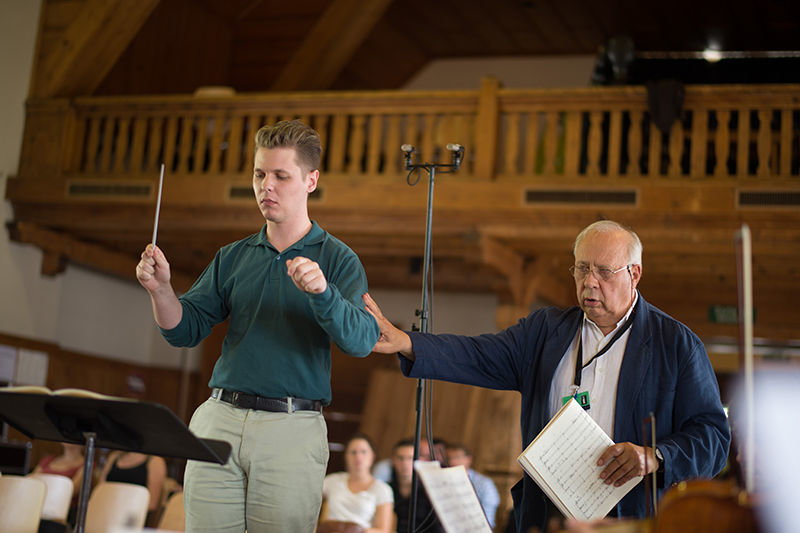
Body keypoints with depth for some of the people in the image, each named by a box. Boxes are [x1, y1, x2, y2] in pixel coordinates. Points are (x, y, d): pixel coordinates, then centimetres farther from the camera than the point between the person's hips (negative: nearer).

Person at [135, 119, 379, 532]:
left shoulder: (337, 259, 1)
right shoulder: (232, 257, 13)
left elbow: (361, 341, -13)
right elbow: (184, 330, 9)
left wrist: (321, 291, -30)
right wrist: (160, 289, -11)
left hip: (293, 431, -3)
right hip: (219, 420, 3)